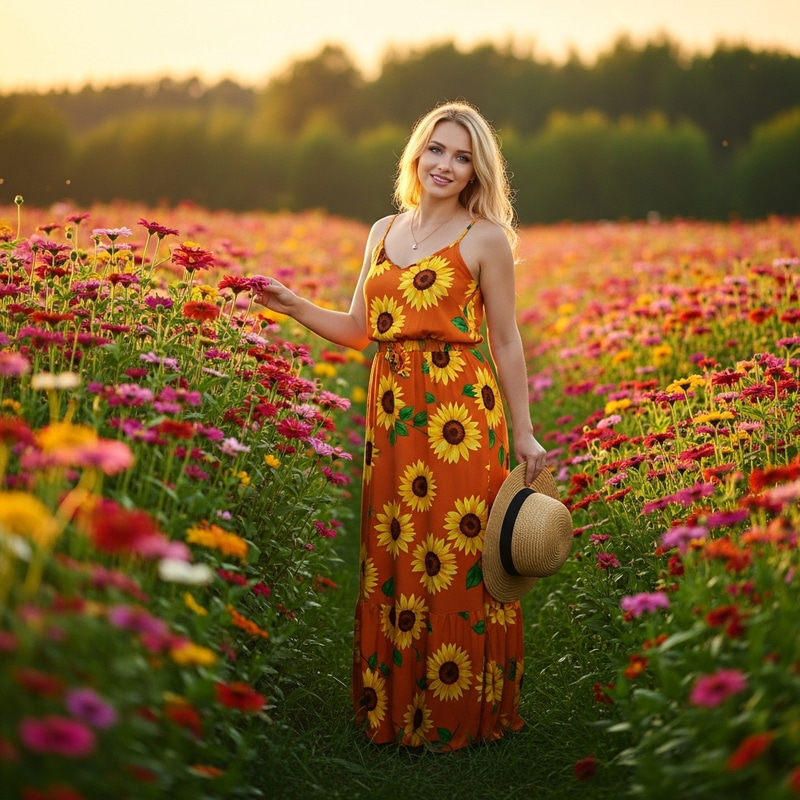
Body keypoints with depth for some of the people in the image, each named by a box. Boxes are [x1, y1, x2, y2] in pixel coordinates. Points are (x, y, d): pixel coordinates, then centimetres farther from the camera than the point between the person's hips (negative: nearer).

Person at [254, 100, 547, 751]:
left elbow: (506, 344, 1)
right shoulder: (384, 232, 15)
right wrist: (294, 306, 2)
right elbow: (358, 330, 16)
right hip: (393, 416, 5)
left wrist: (524, 435, -1)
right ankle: (393, 708, 23)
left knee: (455, 563, -2)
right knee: (391, 561, 9)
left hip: (461, 417, -5)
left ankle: (459, 713, 13)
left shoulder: (485, 238, 0)